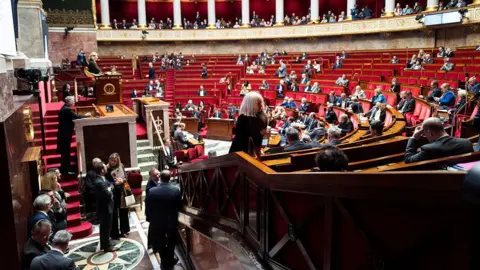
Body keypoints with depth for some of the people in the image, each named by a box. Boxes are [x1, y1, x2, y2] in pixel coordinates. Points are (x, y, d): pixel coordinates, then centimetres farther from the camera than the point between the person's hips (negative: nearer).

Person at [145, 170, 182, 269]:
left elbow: (147, 209, -10)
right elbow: (180, 206, -7)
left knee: (161, 243, 19)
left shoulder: (152, 191, -18)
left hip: (157, 222, 0)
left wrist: (151, 218, 8)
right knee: (171, 242, 22)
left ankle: (164, 262, 31)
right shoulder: (176, 190, -17)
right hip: (172, 221, 1)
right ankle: (170, 261, 37)